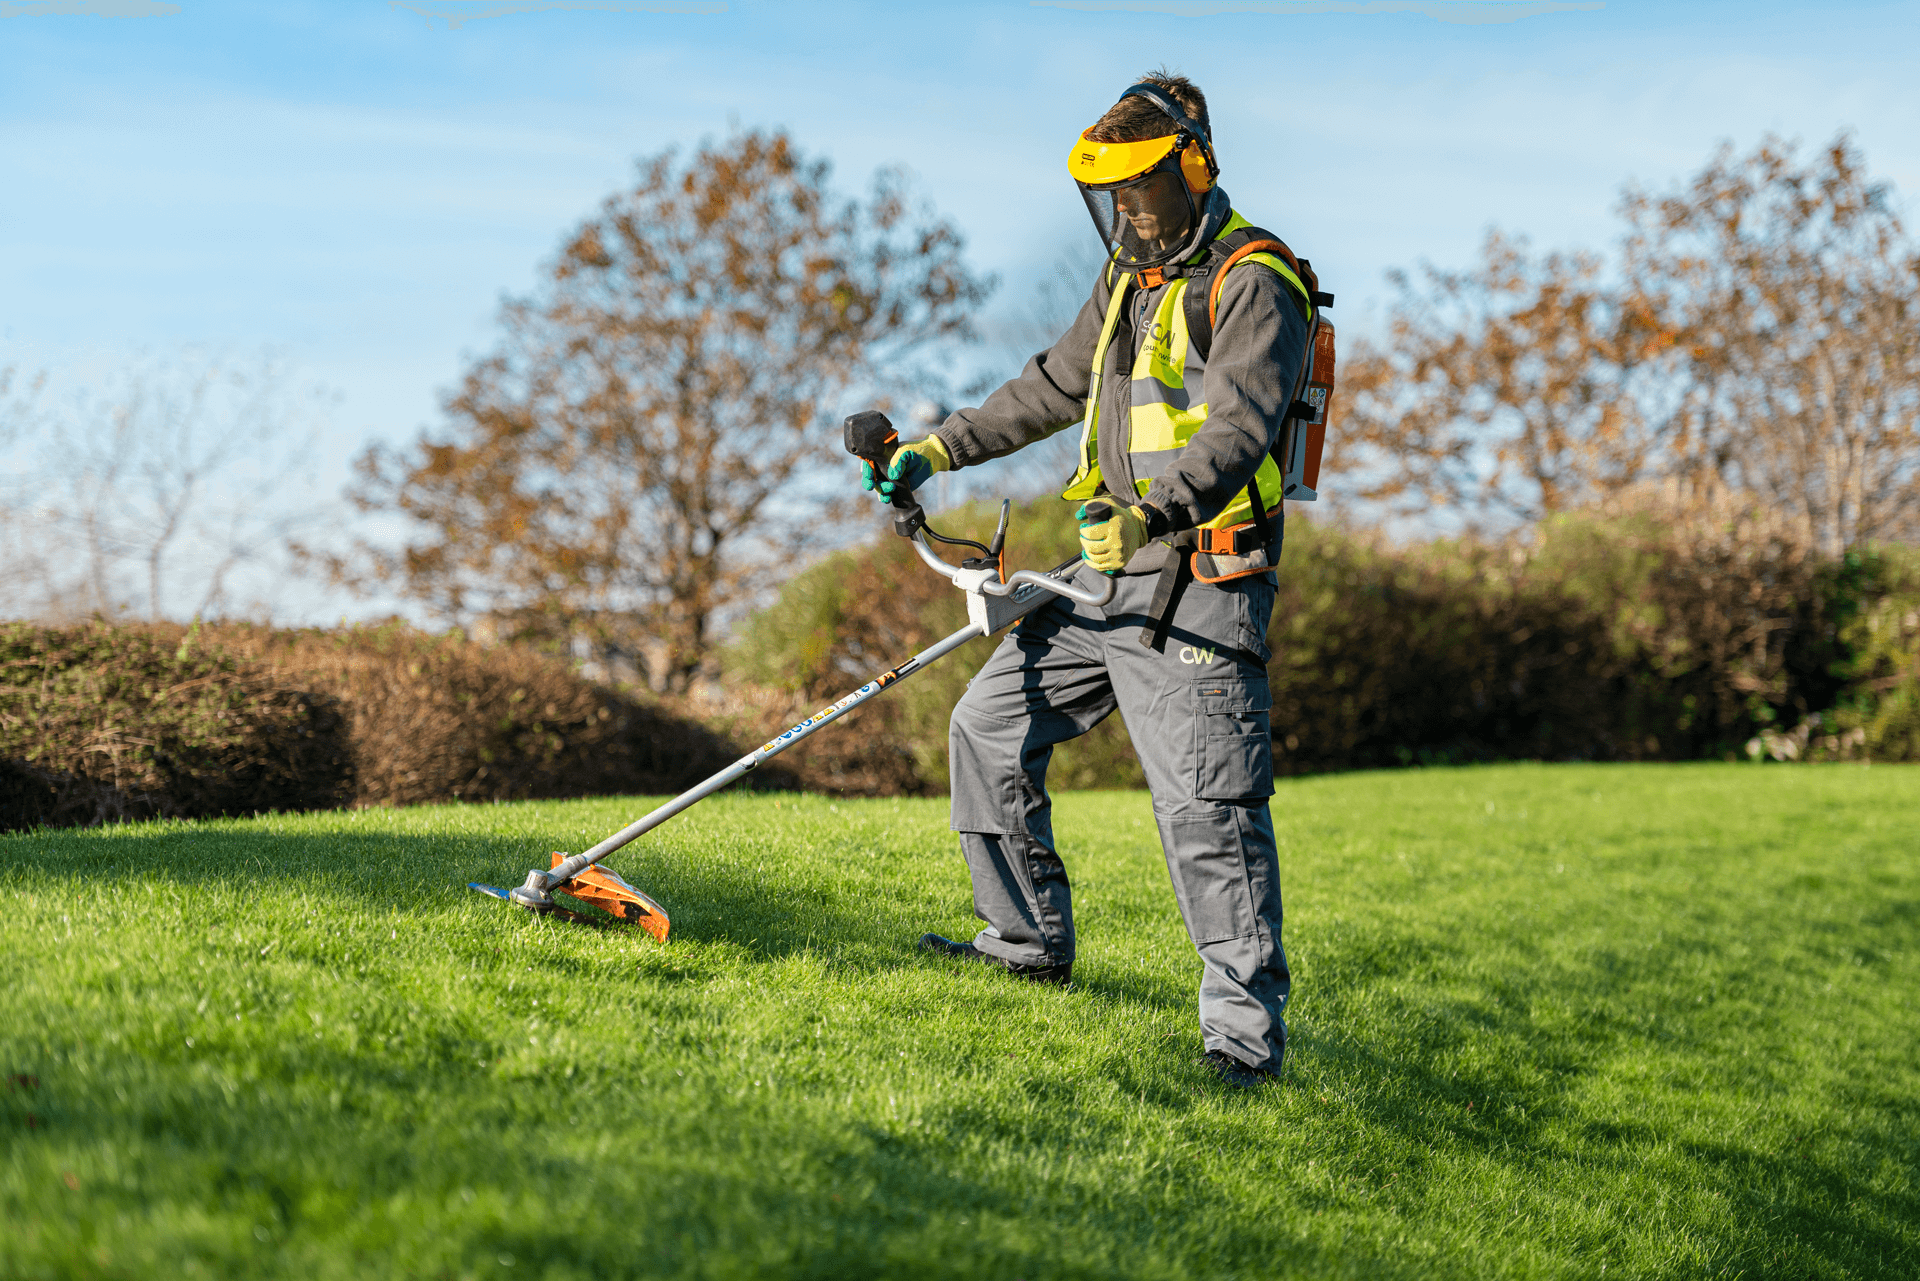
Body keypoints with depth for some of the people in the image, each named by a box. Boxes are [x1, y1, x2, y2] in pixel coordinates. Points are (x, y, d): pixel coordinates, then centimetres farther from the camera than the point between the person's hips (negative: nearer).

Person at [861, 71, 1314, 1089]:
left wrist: (1149, 511, -39)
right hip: (1111, 574, 9)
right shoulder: (1131, 278, 17)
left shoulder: (1252, 286, -12)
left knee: (1206, 804, -14)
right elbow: (1055, 385, 28)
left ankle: (1246, 1031, -9)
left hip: (1199, 584, -9)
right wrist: (942, 449, 24)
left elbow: (1236, 432, -25)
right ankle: (1029, 940, 28)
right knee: (990, 726, 15)